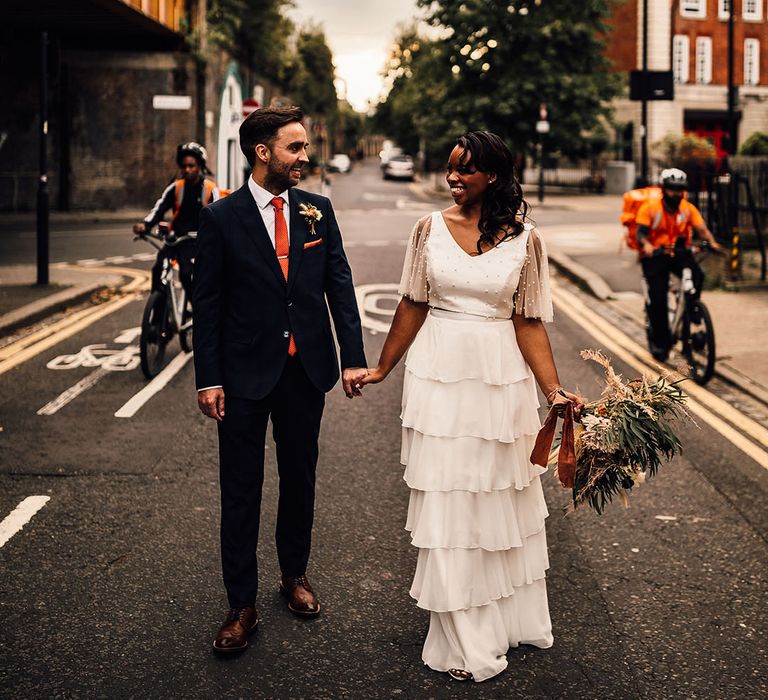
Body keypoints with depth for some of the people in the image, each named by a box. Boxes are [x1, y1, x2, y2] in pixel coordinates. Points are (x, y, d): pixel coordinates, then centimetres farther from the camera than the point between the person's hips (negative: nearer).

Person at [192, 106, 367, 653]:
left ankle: (295, 574, 35)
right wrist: (208, 379, -8)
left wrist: (353, 356, -2)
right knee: (241, 490, 4)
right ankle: (242, 604, 13)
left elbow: (340, 284, 4)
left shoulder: (318, 210, 3)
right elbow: (208, 303, -5)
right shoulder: (221, 218, -6)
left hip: (307, 368, 3)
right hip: (246, 373, -3)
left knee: (300, 478, 16)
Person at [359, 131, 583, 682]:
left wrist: (554, 389, -10)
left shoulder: (524, 240, -3)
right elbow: (412, 306, 7)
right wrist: (382, 368, 10)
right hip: (439, 374, 1)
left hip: (500, 377, 0)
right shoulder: (431, 229, -1)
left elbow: (528, 323, -2)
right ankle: (465, 640, 18)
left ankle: (511, 617, 33)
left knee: (503, 496, 11)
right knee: (445, 501, 4)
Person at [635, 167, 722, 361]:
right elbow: (641, 232, -17)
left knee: (697, 275, -27)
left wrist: (712, 242, -29)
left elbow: (701, 228, -9)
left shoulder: (688, 209, 1)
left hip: (679, 253, 3)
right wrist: (646, 245, -39)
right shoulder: (650, 207, -8)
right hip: (654, 255, -2)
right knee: (657, 298, -12)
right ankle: (659, 341, 4)